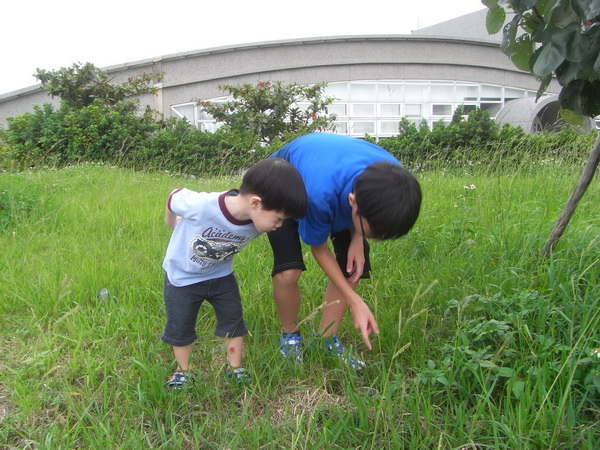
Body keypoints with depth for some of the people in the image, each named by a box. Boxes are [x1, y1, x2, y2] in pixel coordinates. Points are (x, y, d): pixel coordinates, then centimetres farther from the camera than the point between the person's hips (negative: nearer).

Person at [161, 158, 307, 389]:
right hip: (181, 275, -3)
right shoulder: (201, 206, -41)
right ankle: (183, 370, 35)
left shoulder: (257, 223, -25)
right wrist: (172, 222, 2)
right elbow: (175, 197, -18)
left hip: (220, 274, 4)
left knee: (233, 320, 10)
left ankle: (234, 367, 31)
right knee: (180, 327, 10)